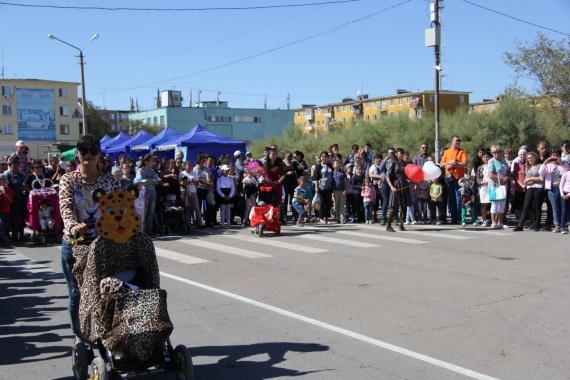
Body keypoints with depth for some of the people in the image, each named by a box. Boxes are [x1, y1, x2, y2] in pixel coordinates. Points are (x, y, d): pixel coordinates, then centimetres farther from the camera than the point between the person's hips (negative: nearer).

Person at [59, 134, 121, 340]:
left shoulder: (110, 181, 4)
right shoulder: (68, 180, 0)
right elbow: (66, 207, -16)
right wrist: (73, 225, -37)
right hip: (74, 244, 0)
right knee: (76, 293, 9)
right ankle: (79, 336, 26)